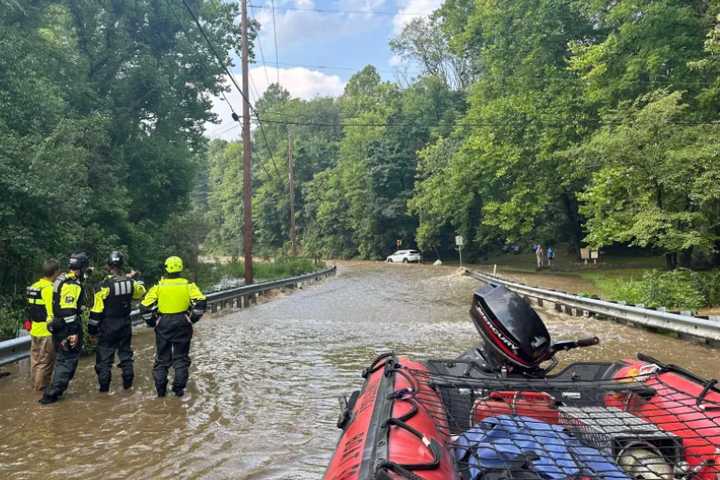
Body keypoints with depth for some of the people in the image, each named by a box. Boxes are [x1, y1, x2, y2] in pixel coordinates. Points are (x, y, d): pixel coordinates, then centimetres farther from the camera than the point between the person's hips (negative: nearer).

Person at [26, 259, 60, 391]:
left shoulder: (33, 286, 9)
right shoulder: (49, 288, -19)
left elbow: (32, 308, 12)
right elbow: (52, 312, -23)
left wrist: (32, 324, 18)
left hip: (34, 330, 9)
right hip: (47, 331, -9)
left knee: (36, 359, 19)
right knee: (46, 361, 2)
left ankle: (35, 383, 30)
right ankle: (41, 386, 9)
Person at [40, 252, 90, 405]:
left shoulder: (62, 279, 13)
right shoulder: (72, 285, -19)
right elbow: (68, 311, -25)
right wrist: (73, 333, -23)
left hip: (60, 328, 10)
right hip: (67, 329, -10)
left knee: (62, 359, 20)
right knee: (67, 361, -3)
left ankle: (57, 389, 29)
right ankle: (51, 395, -2)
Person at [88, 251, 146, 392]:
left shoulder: (105, 285, -17)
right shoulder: (130, 282, -4)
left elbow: (97, 308, -13)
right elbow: (141, 292, 18)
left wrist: (92, 327, -4)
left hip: (108, 325, -4)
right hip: (125, 324, 4)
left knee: (105, 354, 5)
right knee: (125, 352, 16)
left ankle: (104, 384, 8)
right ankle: (128, 381, 20)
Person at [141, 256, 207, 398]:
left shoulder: (158, 286, -2)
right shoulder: (188, 285, -2)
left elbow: (145, 306, -5)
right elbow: (201, 302, -10)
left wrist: (152, 322, 9)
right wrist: (192, 319, 3)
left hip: (163, 325, 0)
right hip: (182, 325, 0)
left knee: (162, 358, 14)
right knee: (181, 357, 11)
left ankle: (160, 388, 15)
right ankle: (179, 388, 10)